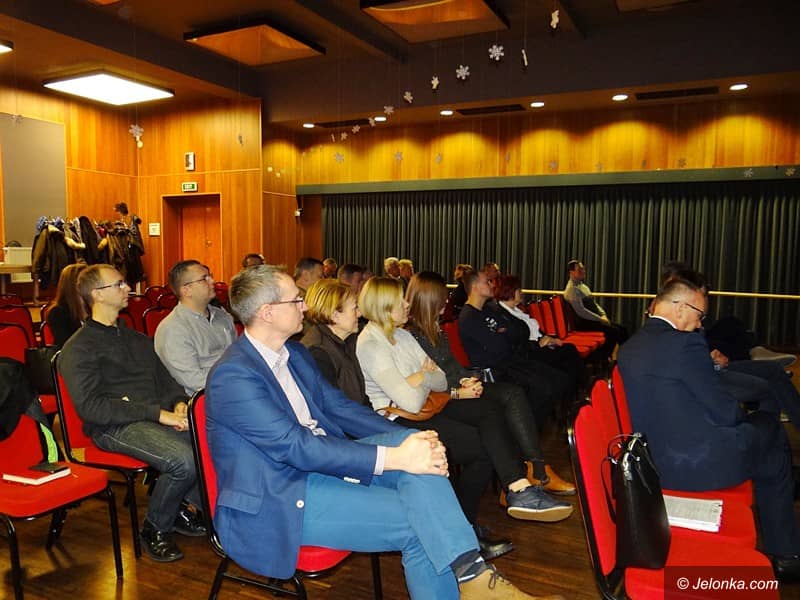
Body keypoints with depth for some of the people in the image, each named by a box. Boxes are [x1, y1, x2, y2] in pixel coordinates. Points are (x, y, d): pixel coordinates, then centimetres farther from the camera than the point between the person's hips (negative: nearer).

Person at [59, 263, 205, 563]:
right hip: (115, 427, -6)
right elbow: (90, 407, -11)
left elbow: (167, 380, 25)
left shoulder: (138, 339, 24)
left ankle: (184, 507, 2)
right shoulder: (78, 348, 2)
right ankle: (155, 529, -4)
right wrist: (158, 413, -17)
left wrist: (179, 404, 0)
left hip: (159, 417, 6)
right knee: (184, 460, -31)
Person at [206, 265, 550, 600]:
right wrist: (394, 457, -27)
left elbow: (338, 406, 9)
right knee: (415, 522, -20)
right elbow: (296, 447, -24)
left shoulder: (295, 354, 10)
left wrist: (409, 438, -7)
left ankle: (469, 572, -22)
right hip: (277, 500, -7)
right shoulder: (232, 375, -18)